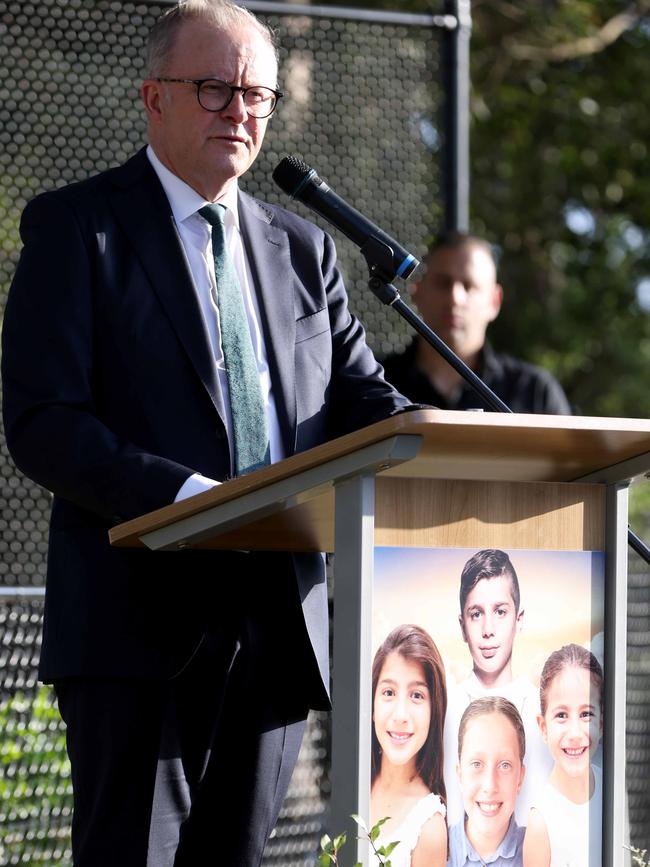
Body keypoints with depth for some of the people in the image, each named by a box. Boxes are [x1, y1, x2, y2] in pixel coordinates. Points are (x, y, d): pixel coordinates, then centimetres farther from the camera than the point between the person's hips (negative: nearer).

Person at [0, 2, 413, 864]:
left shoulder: (301, 249, 19)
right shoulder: (76, 227, 1)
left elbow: (359, 398, 15)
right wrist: (188, 496, -23)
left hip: (281, 623, 5)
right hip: (143, 623, -5)